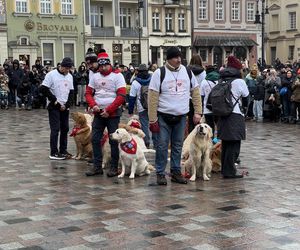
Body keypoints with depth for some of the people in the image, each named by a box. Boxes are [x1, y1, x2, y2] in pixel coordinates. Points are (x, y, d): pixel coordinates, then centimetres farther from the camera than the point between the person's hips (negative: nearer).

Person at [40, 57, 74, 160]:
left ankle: (63, 151, 17)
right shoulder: (51, 75, -9)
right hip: (54, 107, -6)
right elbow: (43, 89, -12)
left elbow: (71, 92, 13)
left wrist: (67, 105, -2)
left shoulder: (70, 76, 10)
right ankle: (53, 153, -2)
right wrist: (55, 101, -11)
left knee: (65, 129, 8)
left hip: (65, 108, 6)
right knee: (55, 129, -7)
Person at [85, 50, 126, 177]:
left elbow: (121, 96, -12)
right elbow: (88, 93, 11)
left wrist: (108, 110, -15)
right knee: (95, 139, 5)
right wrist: (93, 105, -9)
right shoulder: (95, 76, 8)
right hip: (98, 113, 5)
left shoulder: (117, 75, -7)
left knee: (113, 140, 0)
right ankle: (97, 166, 14)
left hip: (113, 113, -5)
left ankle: (114, 167, 10)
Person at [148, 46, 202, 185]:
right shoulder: (159, 73, -7)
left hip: (181, 116, 4)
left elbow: (195, 92, 11)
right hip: (164, 116, -4)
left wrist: (198, 112, 4)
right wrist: (152, 120, -13)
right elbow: (152, 97, -9)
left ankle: (176, 172, 21)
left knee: (178, 146, 11)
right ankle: (160, 174, 10)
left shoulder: (187, 72, 5)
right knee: (162, 146, 0)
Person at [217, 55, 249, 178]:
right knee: (234, 144, -3)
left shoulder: (221, 81, 8)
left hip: (222, 116, 7)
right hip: (235, 116, -7)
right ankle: (229, 171, -3)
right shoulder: (239, 82, -9)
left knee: (225, 143, 16)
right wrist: (244, 106, 21)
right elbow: (246, 98, 2)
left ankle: (224, 168, 25)